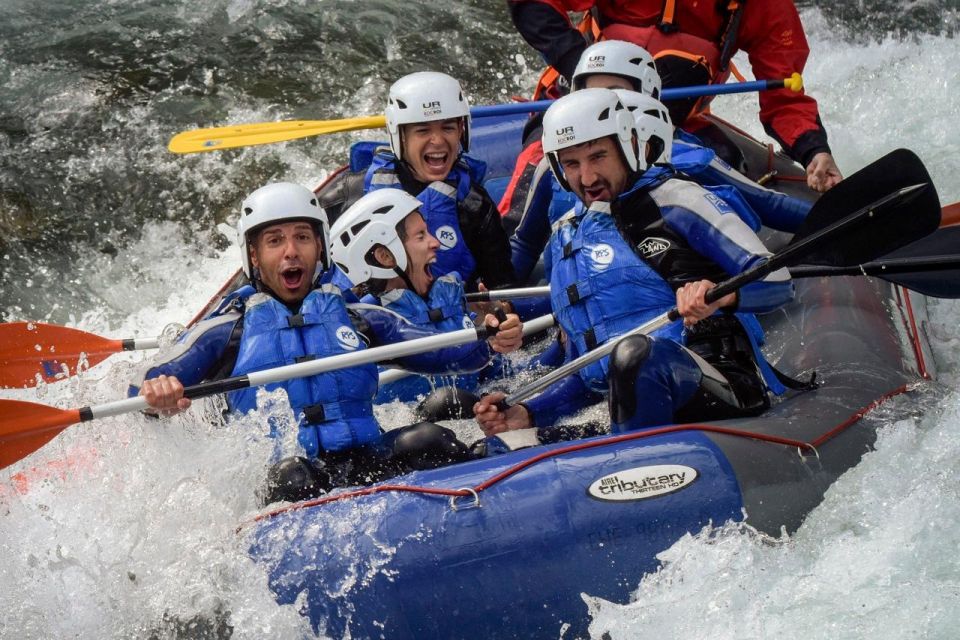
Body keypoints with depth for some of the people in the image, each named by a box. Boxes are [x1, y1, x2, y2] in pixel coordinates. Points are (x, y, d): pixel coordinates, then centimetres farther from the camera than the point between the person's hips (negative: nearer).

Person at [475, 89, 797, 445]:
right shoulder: (564, 242, 24)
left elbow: (778, 281, -4)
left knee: (635, 354, -39)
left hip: (727, 386, -5)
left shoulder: (671, 200, 5)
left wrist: (723, 294, -26)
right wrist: (529, 414, 10)